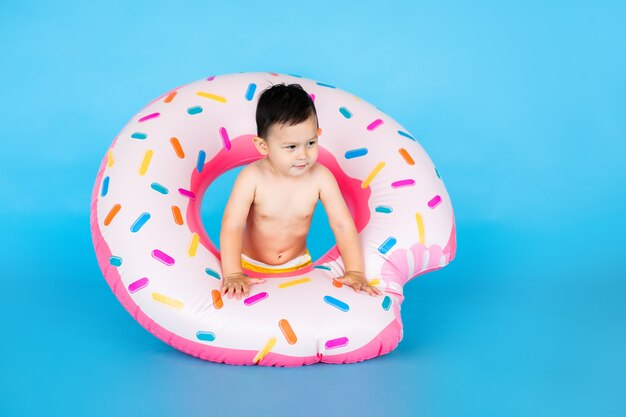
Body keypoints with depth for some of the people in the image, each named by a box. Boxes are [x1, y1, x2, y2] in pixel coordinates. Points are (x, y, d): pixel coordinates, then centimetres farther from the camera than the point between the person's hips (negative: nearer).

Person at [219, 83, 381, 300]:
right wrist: (233, 275, -36)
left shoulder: (320, 178, -15)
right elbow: (232, 226, -25)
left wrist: (355, 272, -22)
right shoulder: (252, 178, -21)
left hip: (297, 266, 2)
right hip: (250, 265, -2)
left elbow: (342, 225, -13)